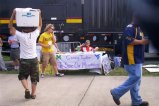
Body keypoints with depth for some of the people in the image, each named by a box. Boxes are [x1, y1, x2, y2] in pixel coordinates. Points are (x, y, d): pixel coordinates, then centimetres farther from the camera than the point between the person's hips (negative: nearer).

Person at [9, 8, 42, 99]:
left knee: (22, 76, 18)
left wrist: (13, 14, -4)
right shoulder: (34, 35, -7)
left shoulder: (21, 35, -11)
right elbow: (40, 25, 11)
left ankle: (27, 89, -4)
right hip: (34, 59, 2)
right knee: (34, 78, 13)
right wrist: (39, 15, 12)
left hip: (24, 60, -1)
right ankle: (33, 94, 16)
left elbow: (10, 26, -2)